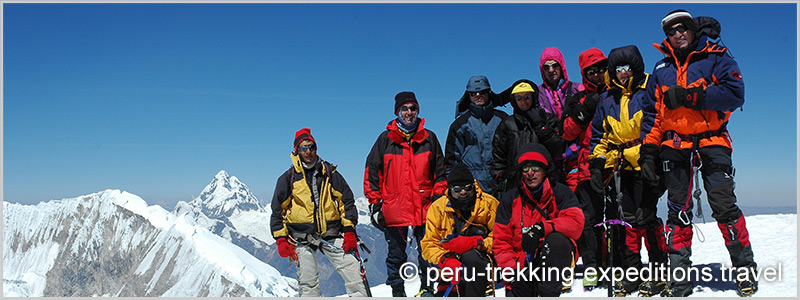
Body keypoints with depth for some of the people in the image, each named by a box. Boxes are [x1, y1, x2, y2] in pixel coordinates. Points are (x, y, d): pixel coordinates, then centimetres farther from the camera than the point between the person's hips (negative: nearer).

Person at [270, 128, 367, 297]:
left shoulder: (329, 173, 10)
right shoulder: (289, 178, 6)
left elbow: (347, 202, 12)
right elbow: (278, 210, 10)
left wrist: (349, 231, 2)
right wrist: (281, 240, 0)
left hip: (331, 234, 1)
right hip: (302, 237, -1)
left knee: (351, 268, -9)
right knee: (308, 283, -5)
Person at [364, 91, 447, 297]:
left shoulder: (429, 138, 8)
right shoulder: (386, 139, 4)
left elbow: (440, 172, 12)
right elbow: (372, 172, 5)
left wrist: (439, 199, 5)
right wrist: (375, 204, 1)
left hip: (425, 209, 1)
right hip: (394, 211, 0)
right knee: (396, 255, 8)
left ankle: (428, 289, 21)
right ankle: (397, 292, 21)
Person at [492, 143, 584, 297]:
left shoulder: (560, 193, 2)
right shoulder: (510, 199, 7)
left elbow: (576, 223, -13)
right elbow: (501, 241, 6)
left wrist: (542, 228, -27)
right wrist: (510, 269, -9)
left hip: (555, 261, -1)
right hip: (523, 265, 2)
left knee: (556, 241, -33)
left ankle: (548, 294, -25)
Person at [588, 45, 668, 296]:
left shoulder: (648, 94, -1)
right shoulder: (608, 101, 16)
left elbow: (653, 130, -9)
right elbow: (599, 136, 21)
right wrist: (597, 165, 10)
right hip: (620, 168, 5)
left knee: (645, 217, -10)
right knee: (627, 218, 5)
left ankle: (660, 272, 1)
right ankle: (632, 273, 12)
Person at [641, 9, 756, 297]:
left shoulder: (716, 57, 3)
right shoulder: (661, 69, 16)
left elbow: (735, 94, -12)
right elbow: (654, 113, 14)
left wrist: (688, 95, -16)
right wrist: (648, 150, 5)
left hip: (711, 143, -3)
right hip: (673, 147, 3)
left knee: (724, 205, -9)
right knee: (677, 211, 3)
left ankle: (745, 267, 8)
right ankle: (679, 277, 8)